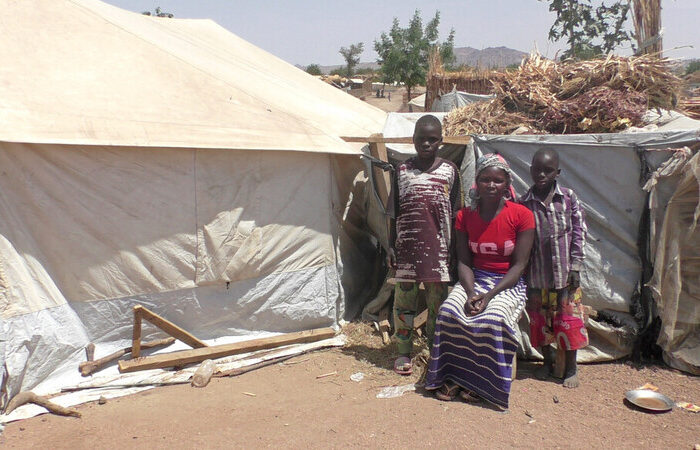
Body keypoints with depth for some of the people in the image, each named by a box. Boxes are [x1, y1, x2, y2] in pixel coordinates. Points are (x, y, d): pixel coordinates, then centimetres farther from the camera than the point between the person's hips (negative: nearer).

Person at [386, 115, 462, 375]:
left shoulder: (449, 170, 4)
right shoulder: (403, 170, 5)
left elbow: (455, 214, 7)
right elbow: (395, 213, 7)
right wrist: (391, 246, 3)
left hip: (438, 246, 0)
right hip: (407, 245, 0)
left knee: (438, 299, 6)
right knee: (404, 298, 5)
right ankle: (404, 353, 17)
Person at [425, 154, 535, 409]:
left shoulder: (522, 215, -9)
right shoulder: (465, 216, 1)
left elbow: (519, 265, -11)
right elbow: (464, 261, 0)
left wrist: (490, 295, -21)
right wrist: (471, 292, -19)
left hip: (509, 282, -3)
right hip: (475, 278, 3)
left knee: (492, 319, -32)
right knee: (449, 312, -25)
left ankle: (480, 381, -9)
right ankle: (452, 376, -8)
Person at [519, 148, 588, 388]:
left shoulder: (568, 198, -2)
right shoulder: (524, 203, -2)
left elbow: (579, 233, -1)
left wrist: (575, 267, -5)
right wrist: (523, 272, -1)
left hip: (564, 273, -1)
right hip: (536, 275, 1)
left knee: (568, 320, 5)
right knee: (540, 321, 12)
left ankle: (571, 368, 23)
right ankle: (547, 361, 34)